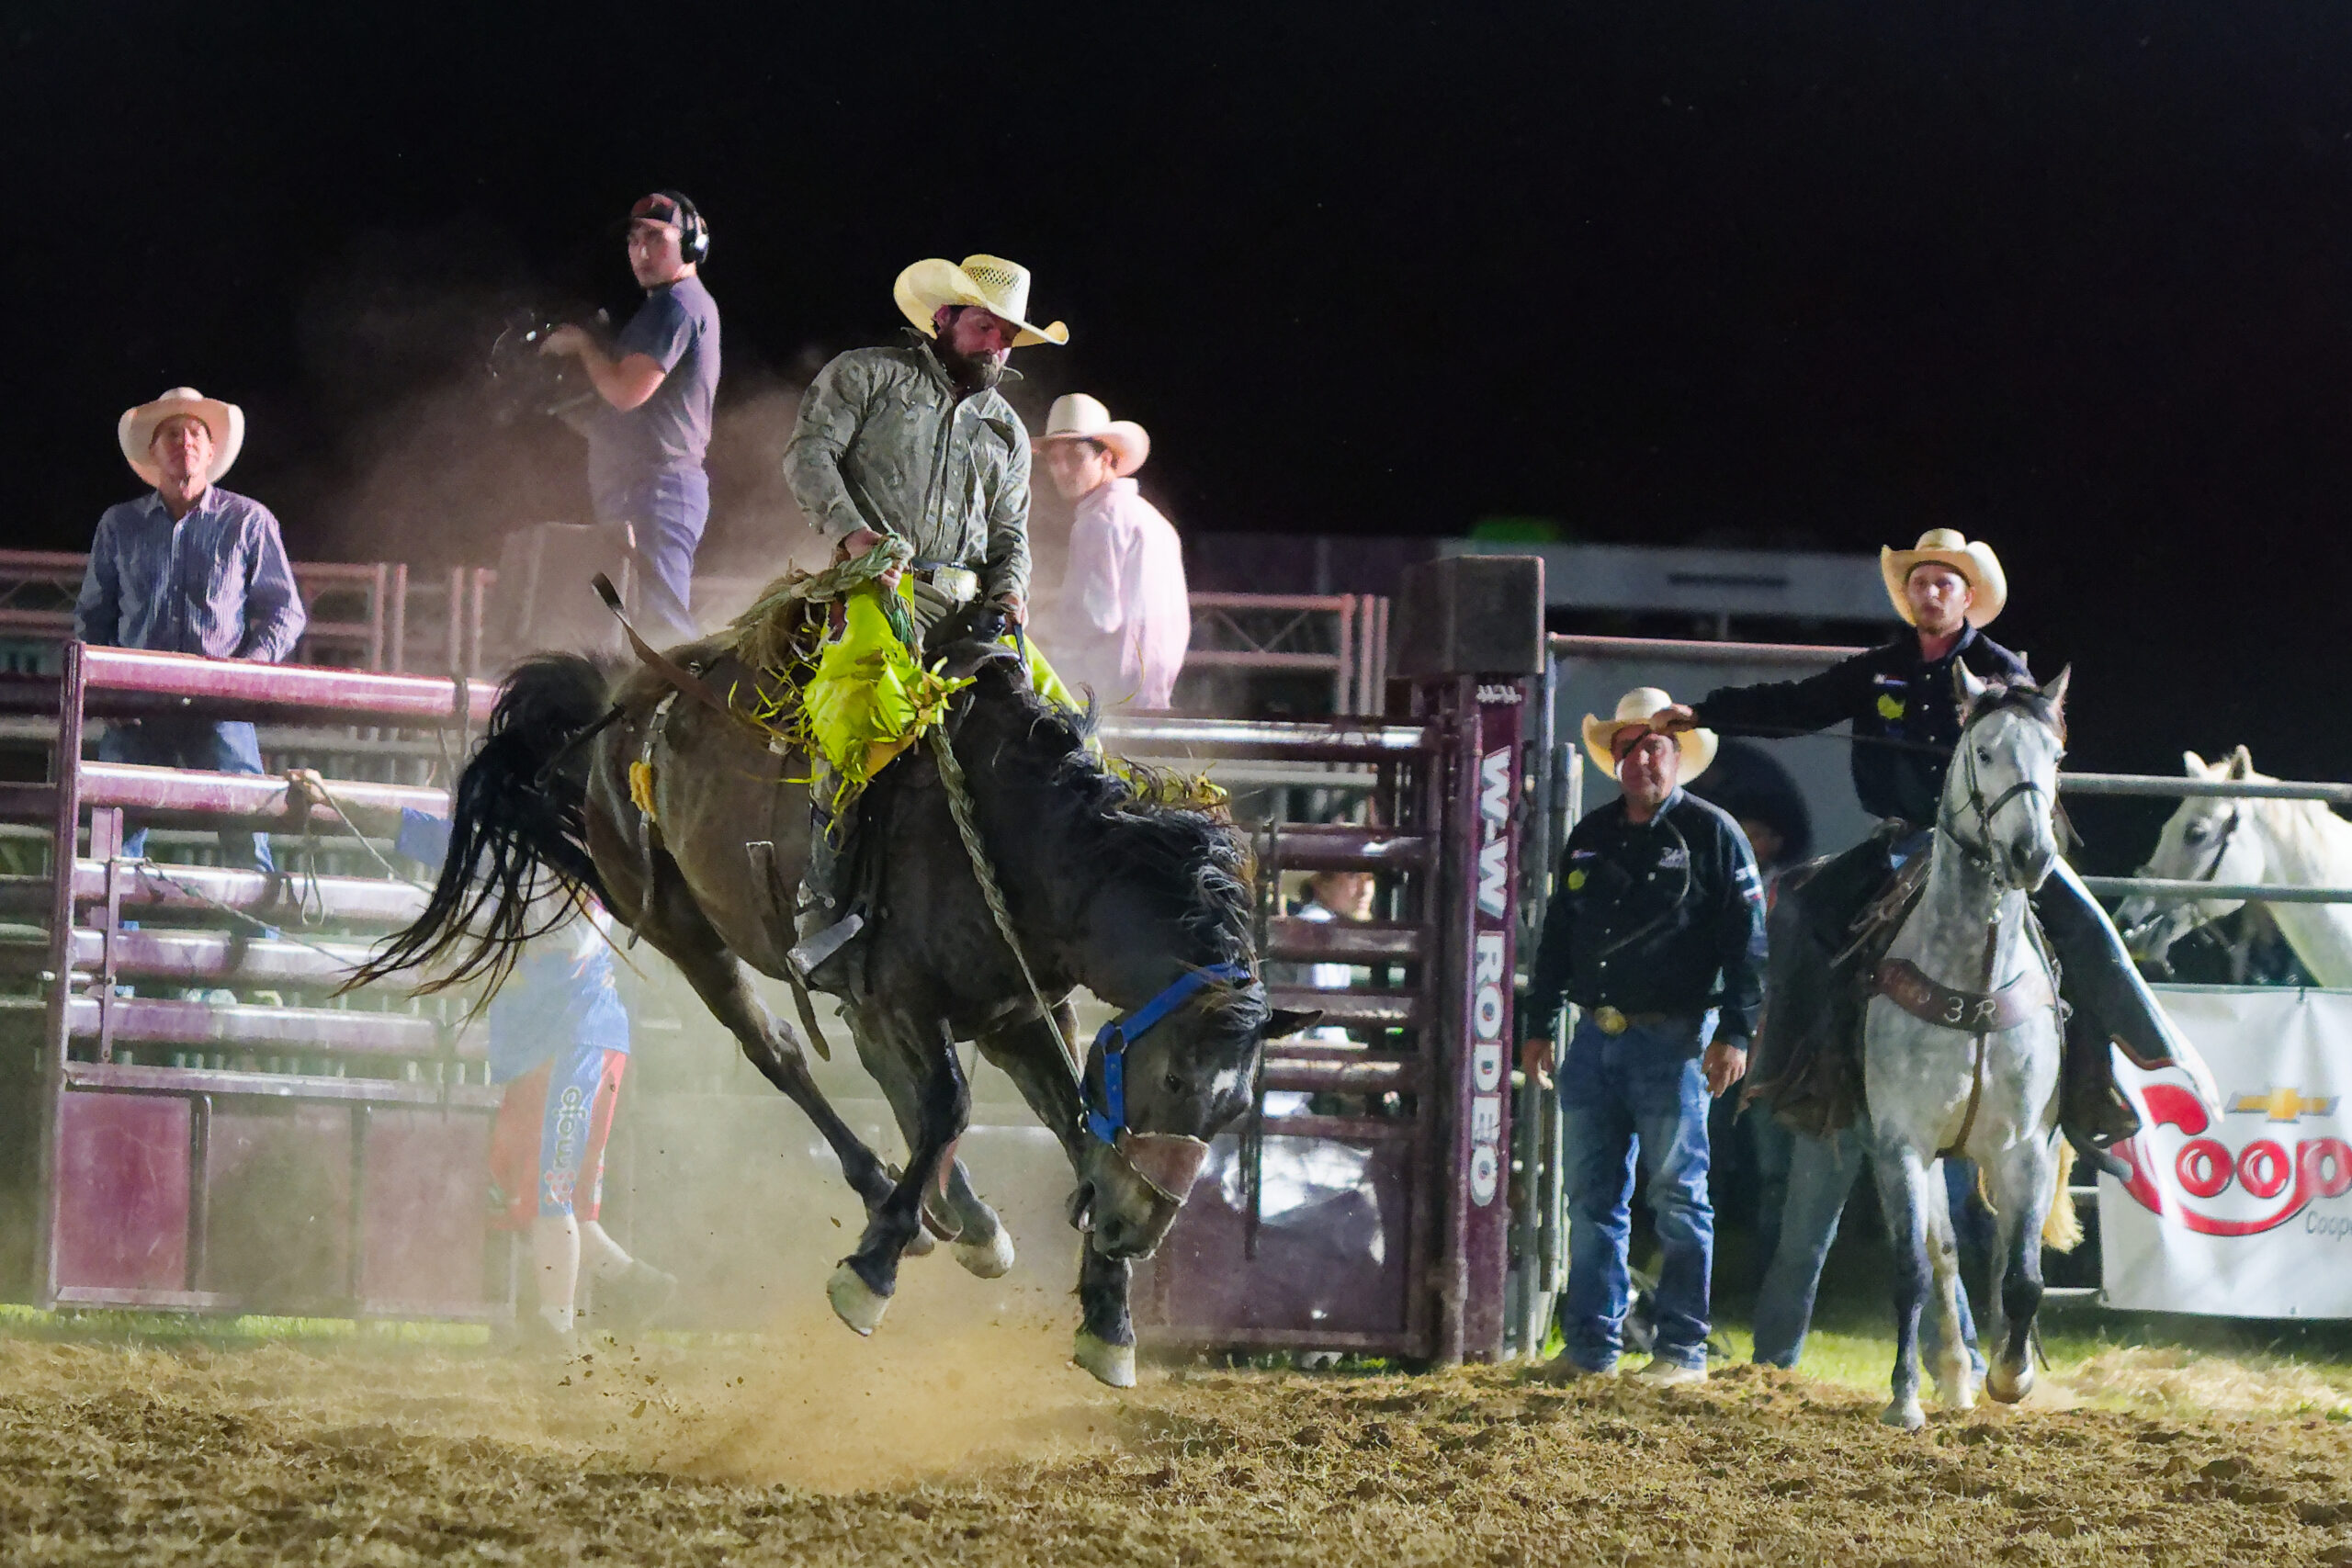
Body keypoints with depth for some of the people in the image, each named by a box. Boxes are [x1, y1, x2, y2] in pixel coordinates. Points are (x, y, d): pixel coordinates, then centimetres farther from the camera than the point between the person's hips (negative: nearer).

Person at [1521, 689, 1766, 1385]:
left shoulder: (1712, 833, -2)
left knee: (1679, 1195, -1)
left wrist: (1734, 1032, -13)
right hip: (1595, 1039, 6)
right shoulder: (1589, 837, 14)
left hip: (1672, 1040, -6)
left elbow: (1746, 940, -6)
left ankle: (1683, 1349, 3)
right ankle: (1592, 1345, 12)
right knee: (1591, 1197, 7)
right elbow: (1557, 934, 20)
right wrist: (1538, 1024, 15)